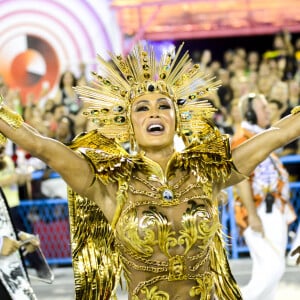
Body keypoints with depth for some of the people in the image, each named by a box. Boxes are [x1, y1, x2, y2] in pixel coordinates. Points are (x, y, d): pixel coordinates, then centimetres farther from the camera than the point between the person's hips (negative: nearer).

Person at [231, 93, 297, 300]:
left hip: (275, 212, 10)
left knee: (268, 270, 9)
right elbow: (242, 179, -18)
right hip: (259, 213, -10)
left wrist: (283, 209, 19)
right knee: (273, 268, -16)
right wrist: (252, 215, -24)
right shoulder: (242, 140, -10)